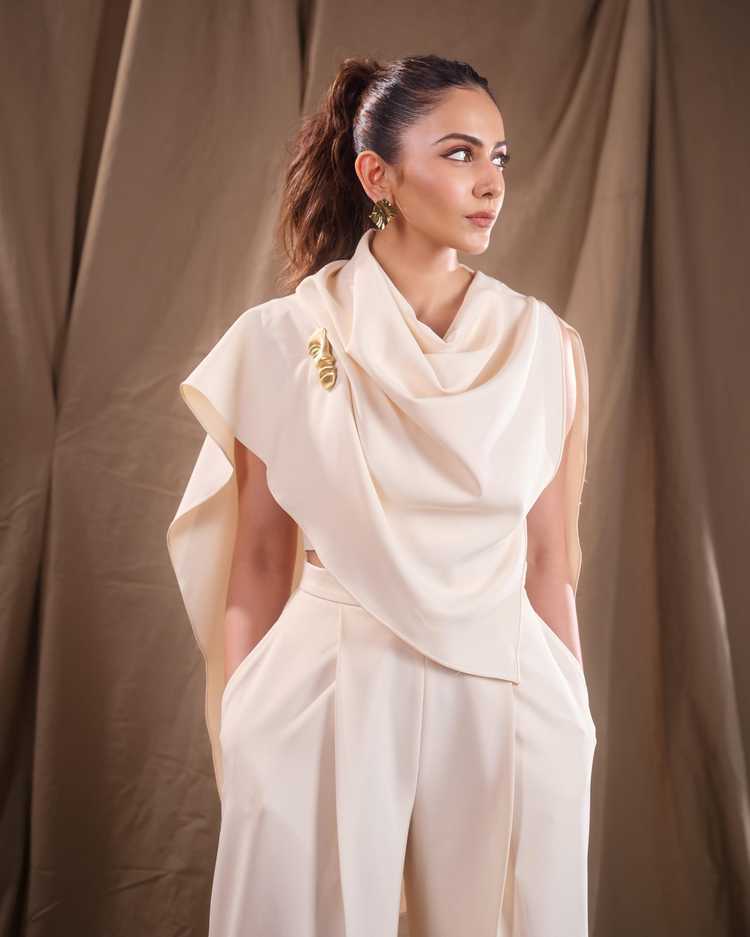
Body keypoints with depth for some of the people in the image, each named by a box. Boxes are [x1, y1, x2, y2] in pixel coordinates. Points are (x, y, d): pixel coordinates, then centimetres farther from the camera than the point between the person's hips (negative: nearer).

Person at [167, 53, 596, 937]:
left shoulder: (547, 347, -1)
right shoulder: (283, 339, -5)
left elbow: (548, 564, 4)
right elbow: (259, 560, 0)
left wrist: (573, 723, 7)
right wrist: (240, 734, 1)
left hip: (504, 698, 2)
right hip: (328, 696, -1)